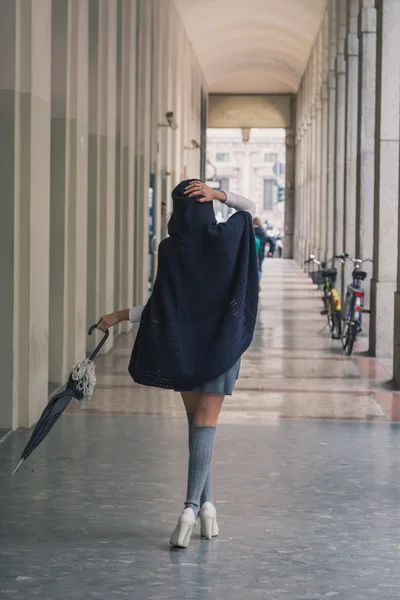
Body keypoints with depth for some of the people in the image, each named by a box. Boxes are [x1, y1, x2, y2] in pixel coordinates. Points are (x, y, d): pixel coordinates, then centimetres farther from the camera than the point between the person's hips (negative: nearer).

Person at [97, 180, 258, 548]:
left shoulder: (170, 249, -9)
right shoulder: (226, 238, -6)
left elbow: (164, 306, -8)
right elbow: (250, 207, 14)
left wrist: (121, 316, 4)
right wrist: (218, 194, -3)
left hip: (184, 345, 0)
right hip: (222, 344, 0)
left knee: (198, 423, 15)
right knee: (205, 426, -4)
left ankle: (205, 503, 14)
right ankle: (194, 505, -18)